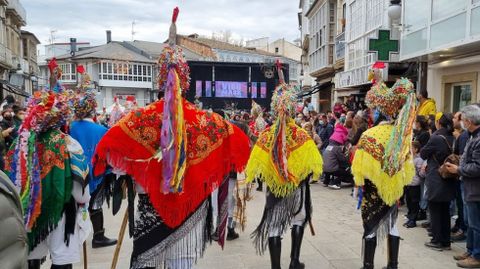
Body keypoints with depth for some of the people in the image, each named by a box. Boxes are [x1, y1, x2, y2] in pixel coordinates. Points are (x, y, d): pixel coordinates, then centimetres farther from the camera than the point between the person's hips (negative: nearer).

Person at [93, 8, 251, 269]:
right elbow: (239, 142, 1)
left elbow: (109, 143, -13)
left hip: (151, 202, 0)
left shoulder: (142, 117, -9)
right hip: (189, 204, 1)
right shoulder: (206, 120, -6)